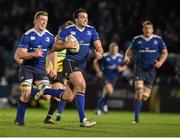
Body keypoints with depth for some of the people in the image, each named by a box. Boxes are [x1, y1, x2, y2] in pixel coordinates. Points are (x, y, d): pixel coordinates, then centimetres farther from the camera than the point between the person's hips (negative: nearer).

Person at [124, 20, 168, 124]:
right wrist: (127, 57, -8)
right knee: (139, 92, -20)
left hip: (151, 69, 2)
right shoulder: (137, 40, 3)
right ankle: (136, 118, -14)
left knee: (145, 96, -1)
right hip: (139, 68, -2)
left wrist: (160, 62, -10)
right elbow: (130, 50, 14)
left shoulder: (158, 40, 3)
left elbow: (165, 52, 8)